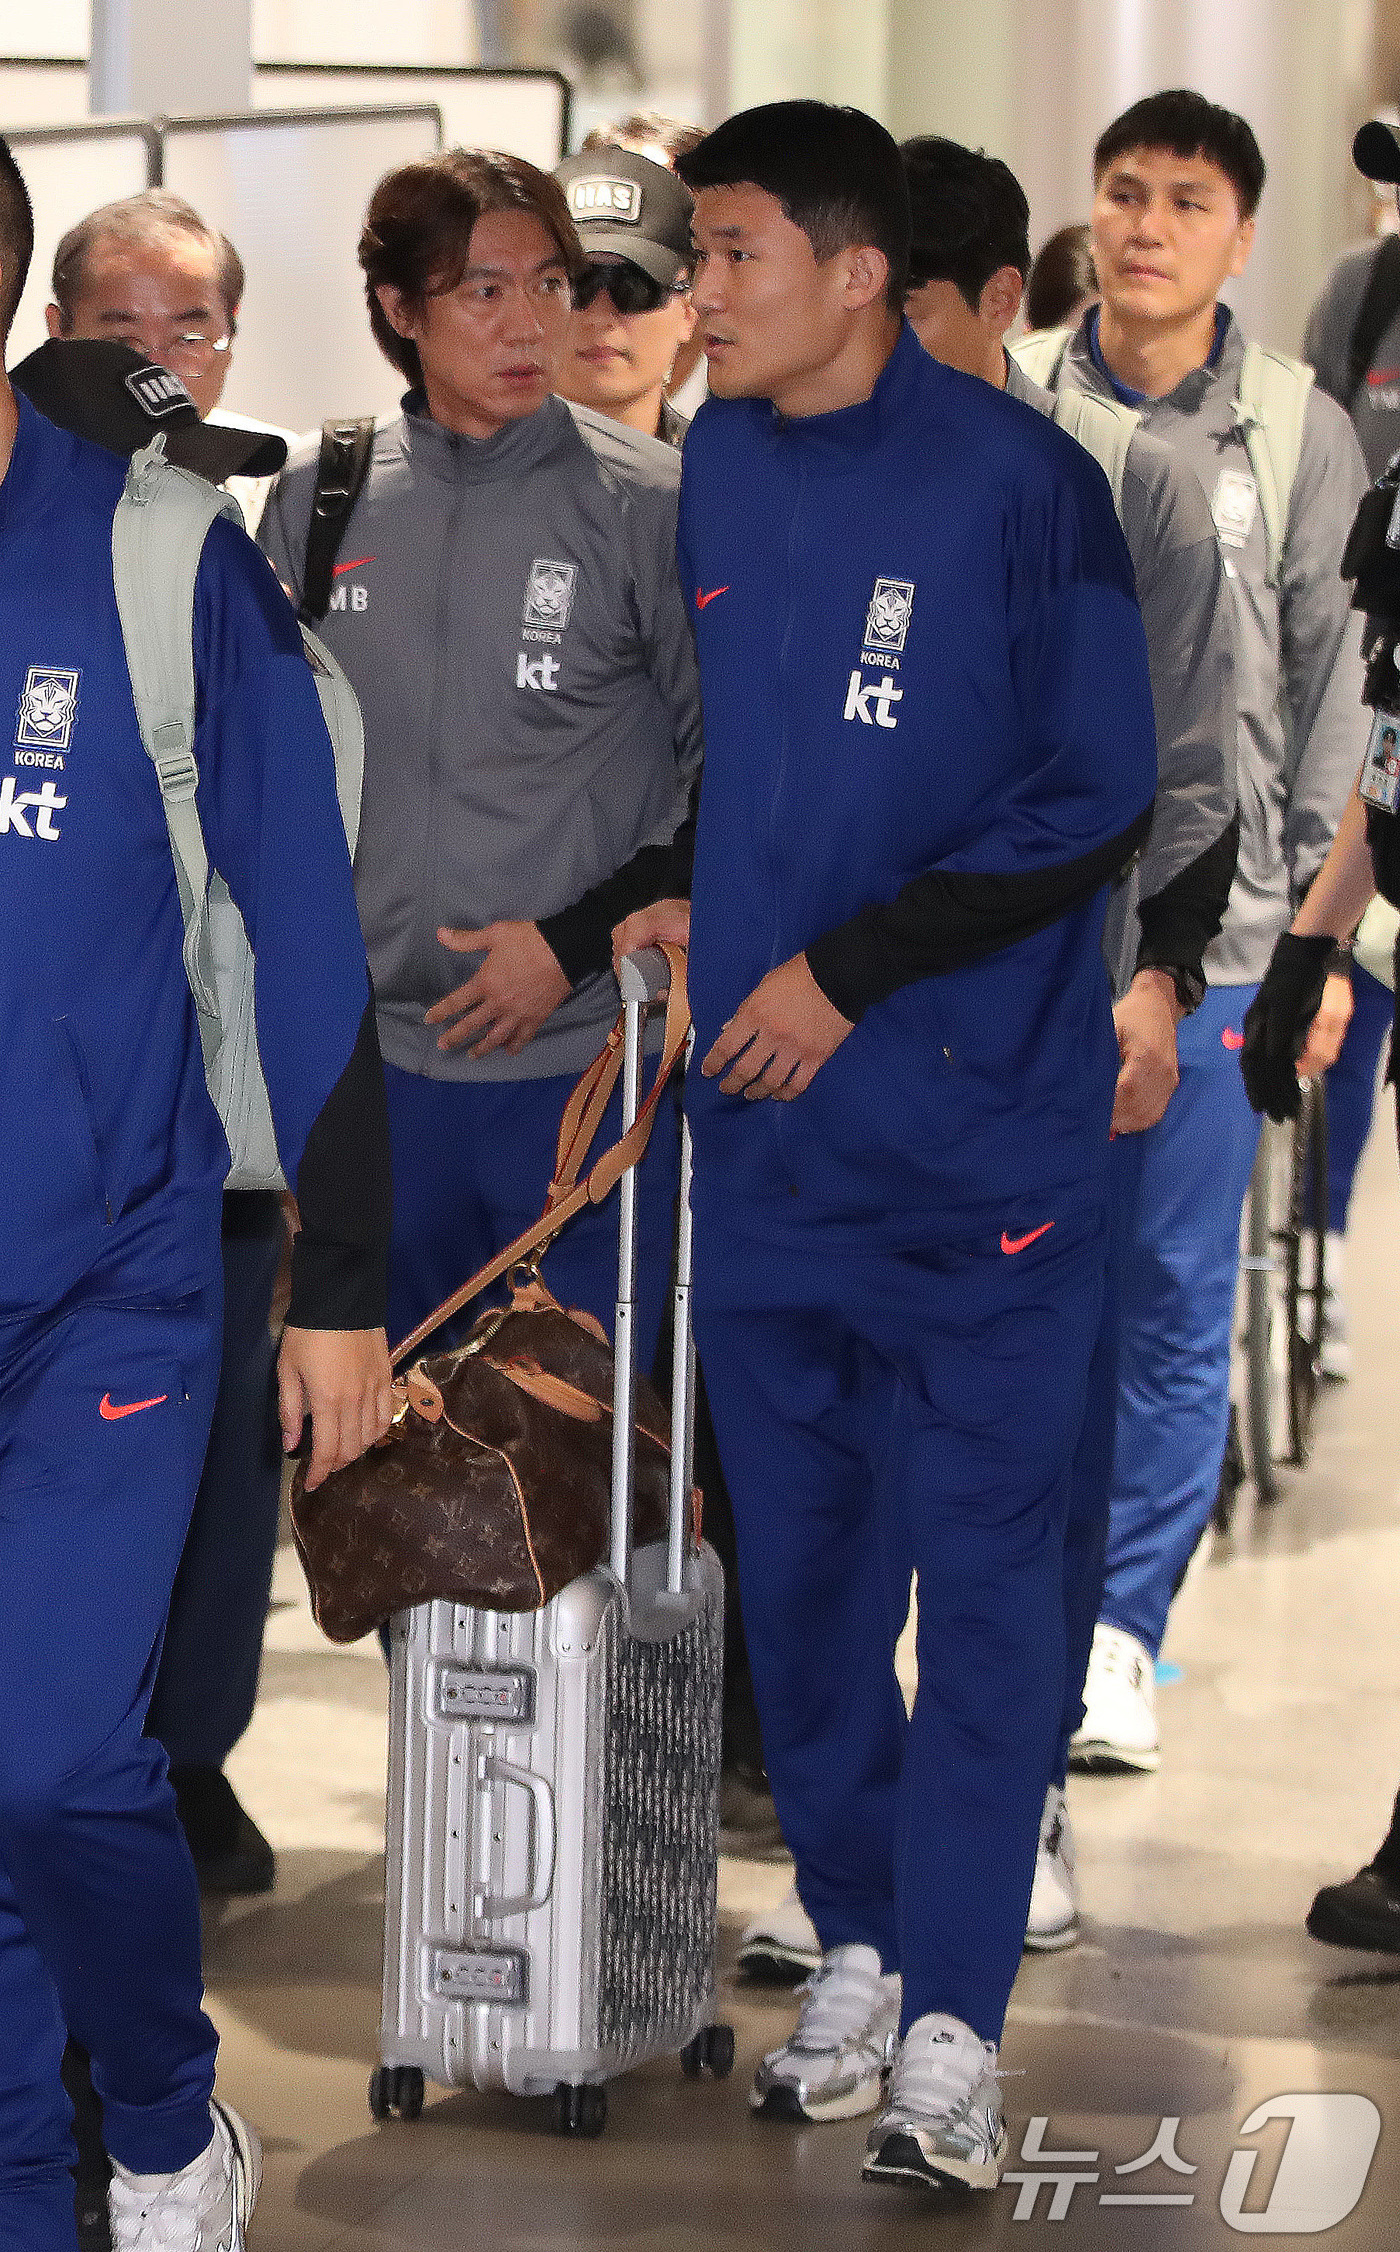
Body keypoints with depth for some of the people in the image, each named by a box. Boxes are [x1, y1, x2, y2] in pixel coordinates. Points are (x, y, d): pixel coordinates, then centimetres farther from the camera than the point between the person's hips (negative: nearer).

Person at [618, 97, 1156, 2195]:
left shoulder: (1016, 479, -10)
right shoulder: (715, 466, 8)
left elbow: (1094, 797, -10)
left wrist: (850, 967, -13)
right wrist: (658, 903, 7)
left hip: (977, 1132, -6)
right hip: (765, 1126, 6)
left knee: (982, 1569, -1)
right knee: (801, 1556, 11)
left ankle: (955, 2023, 5)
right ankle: (858, 1951, 25)